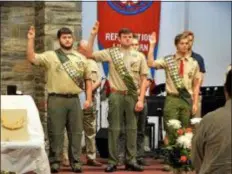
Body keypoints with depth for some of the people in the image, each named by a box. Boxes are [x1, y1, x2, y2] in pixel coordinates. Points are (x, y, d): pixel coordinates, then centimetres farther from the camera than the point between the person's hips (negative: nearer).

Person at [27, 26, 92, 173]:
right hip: (56, 99, -3)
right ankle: (55, 161, 9)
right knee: (56, 132, 1)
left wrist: (89, 99, 5)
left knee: (76, 132, 5)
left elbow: (88, 79, 13)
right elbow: (32, 58, -11)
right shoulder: (50, 56, 3)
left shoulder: (81, 58, 12)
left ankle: (75, 161, 12)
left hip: (74, 99, 3)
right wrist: (31, 40, -18)